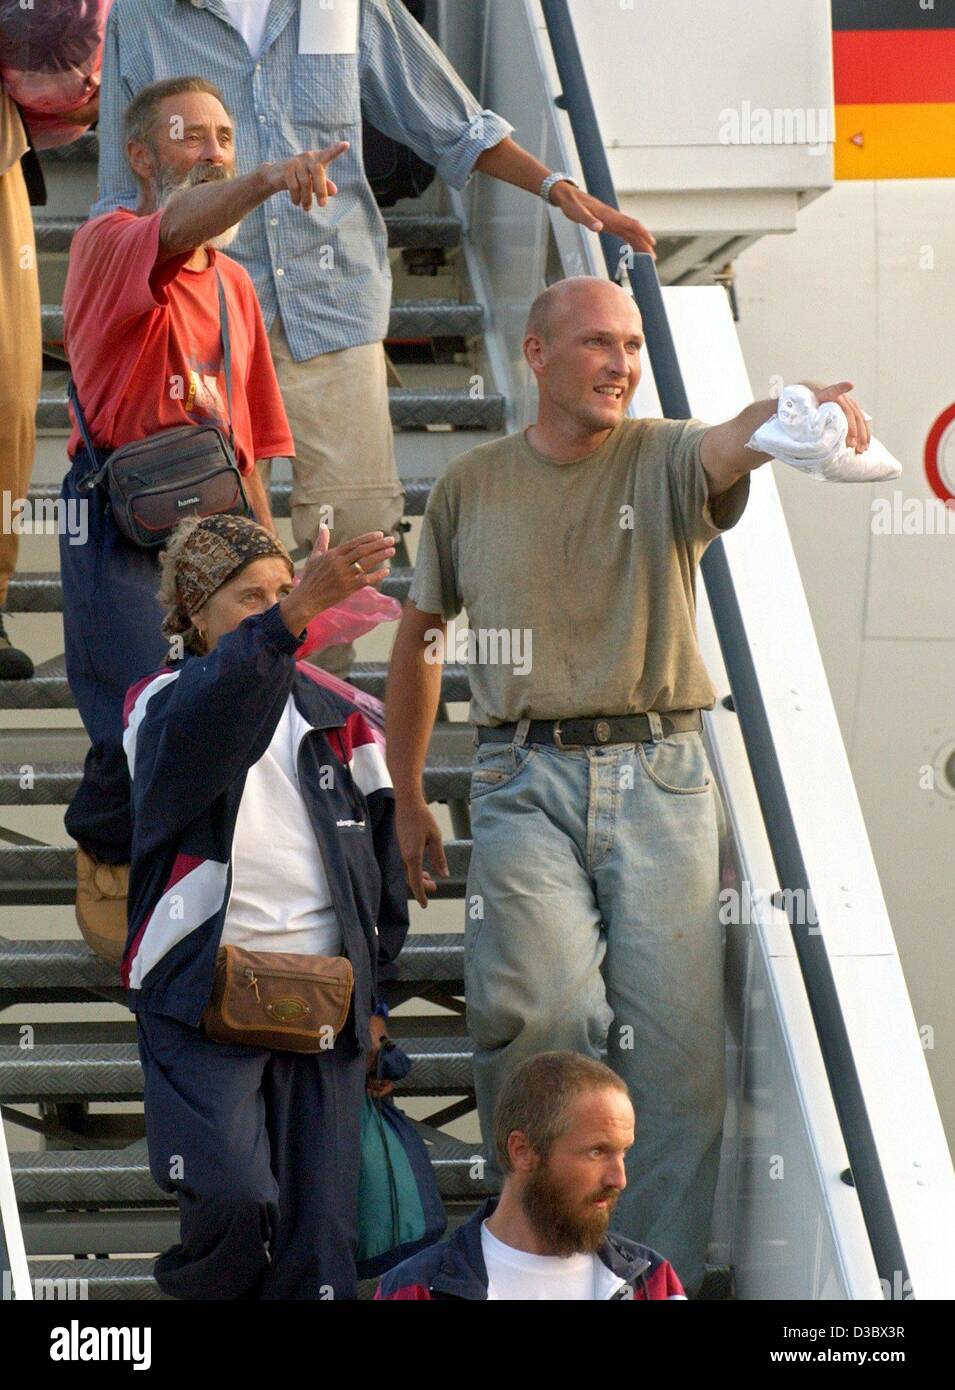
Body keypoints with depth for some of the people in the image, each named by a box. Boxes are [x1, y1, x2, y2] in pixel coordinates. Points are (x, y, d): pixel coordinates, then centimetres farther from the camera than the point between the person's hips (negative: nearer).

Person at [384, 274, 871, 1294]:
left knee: (673, 1045, -5)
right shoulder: (471, 488, 11)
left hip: (659, 774, 0)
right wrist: (405, 798, 23)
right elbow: (421, 632, 23)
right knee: (537, 1009, -21)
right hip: (525, 779, 0)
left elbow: (735, 440, -21)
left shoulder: (664, 463, 4)